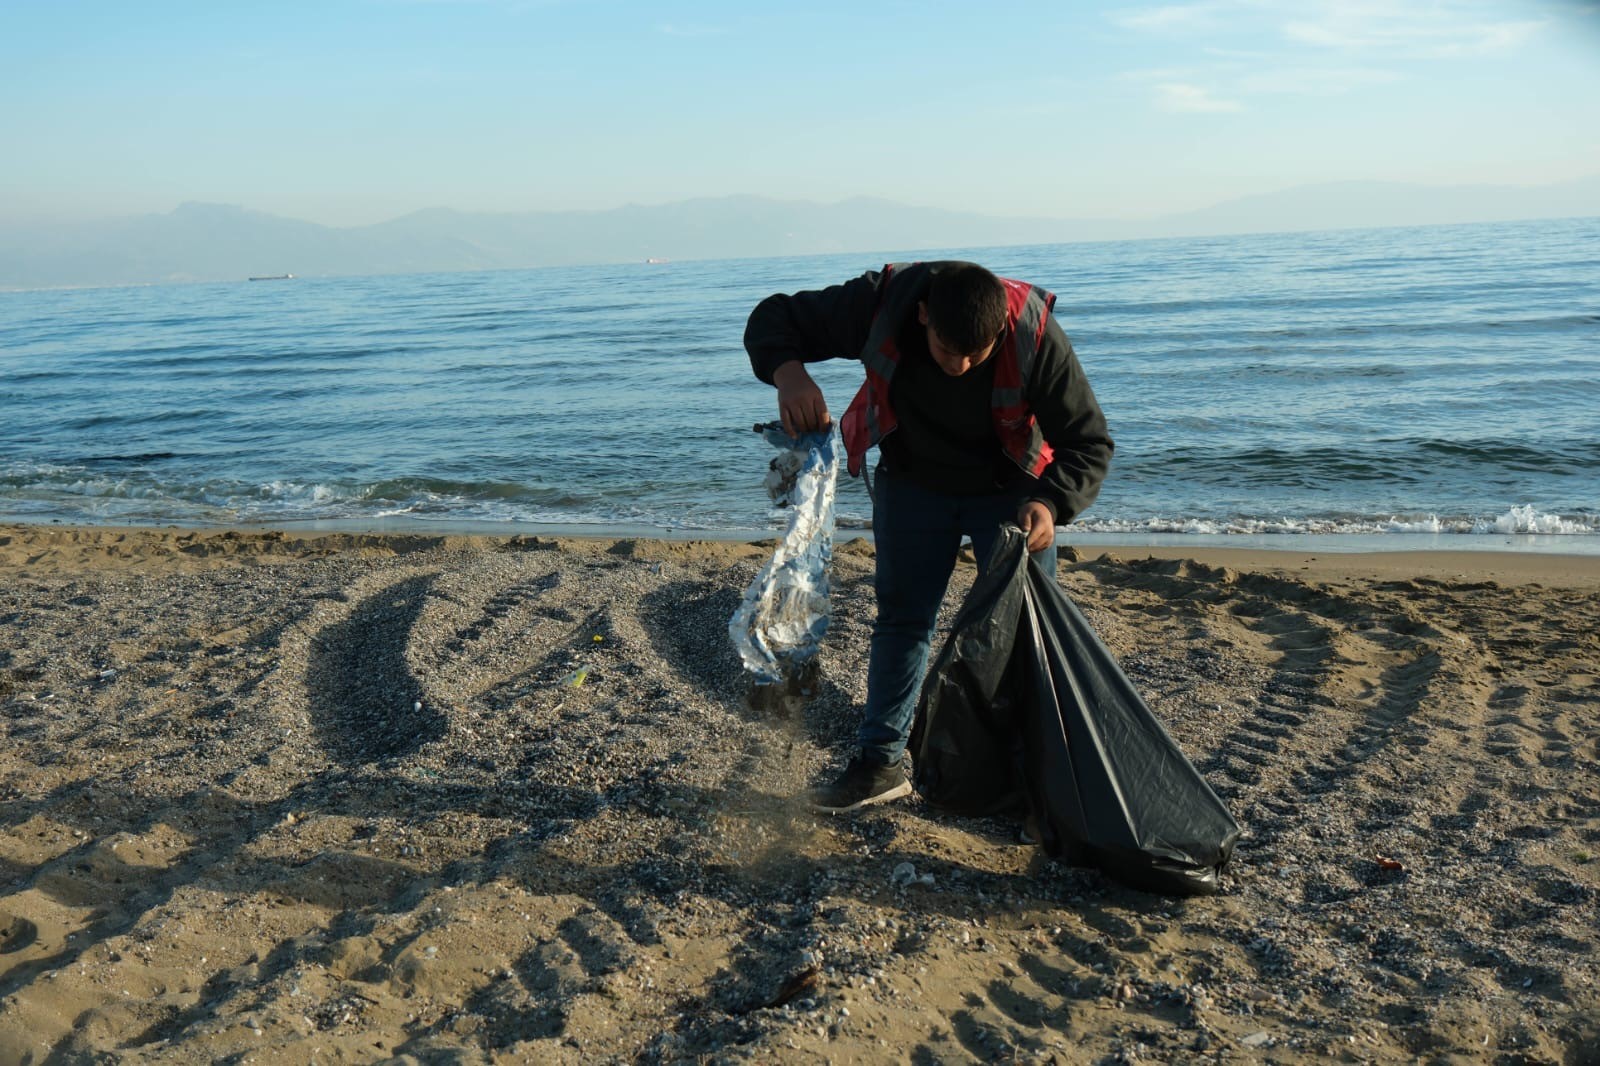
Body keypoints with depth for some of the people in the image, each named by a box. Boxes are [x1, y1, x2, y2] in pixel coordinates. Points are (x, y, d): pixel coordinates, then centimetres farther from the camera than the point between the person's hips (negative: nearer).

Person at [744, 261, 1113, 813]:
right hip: (913, 483, 2)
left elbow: (1088, 441, -23)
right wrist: (788, 372, -42)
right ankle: (880, 762, 15)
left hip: (1010, 490, -1)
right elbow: (772, 318, -19)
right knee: (901, 617, 6)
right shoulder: (879, 303, -30)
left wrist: (1050, 502, -43)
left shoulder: (1035, 336, -32)